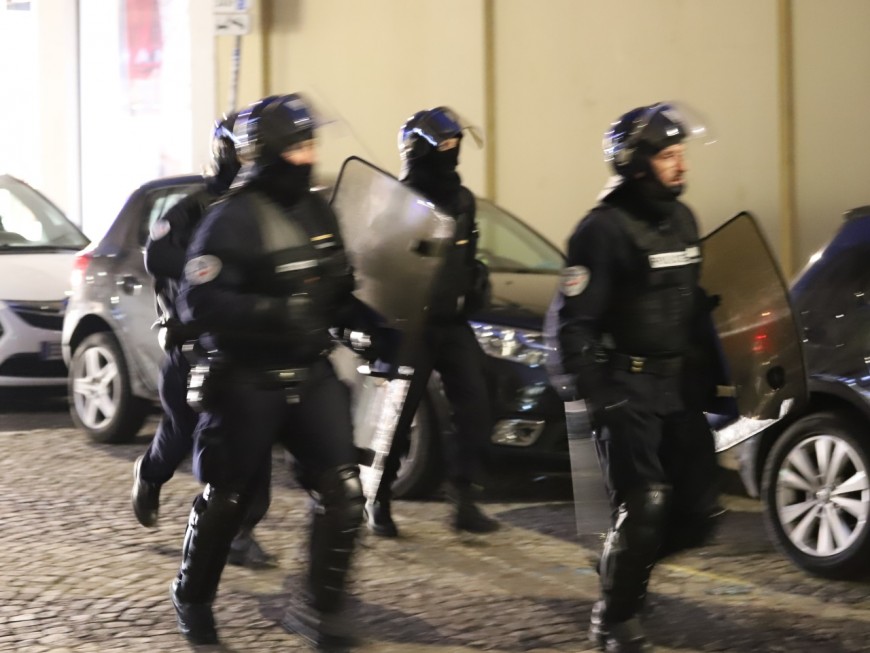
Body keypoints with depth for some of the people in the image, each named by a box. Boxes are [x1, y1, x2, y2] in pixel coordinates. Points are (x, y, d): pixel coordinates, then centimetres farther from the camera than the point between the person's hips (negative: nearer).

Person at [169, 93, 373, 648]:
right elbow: (199, 301, -23)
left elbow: (338, 293, 19)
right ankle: (193, 599, 31)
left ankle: (319, 607, 5)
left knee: (342, 493, -7)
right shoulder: (233, 219, -14)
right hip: (247, 383, -6)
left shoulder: (319, 213, 8)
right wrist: (273, 314, -32)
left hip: (311, 376, 6)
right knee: (227, 498, 8)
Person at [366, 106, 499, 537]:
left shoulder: (462, 200, 12)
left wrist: (475, 284, 9)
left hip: (453, 323, 6)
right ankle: (379, 503, 16)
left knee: (474, 408, 0)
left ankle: (463, 501, 9)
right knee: (398, 415, 1)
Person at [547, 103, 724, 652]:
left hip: (680, 387, 7)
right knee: (645, 506, -10)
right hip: (628, 390, -7)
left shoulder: (683, 220, 10)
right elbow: (573, 321, -16)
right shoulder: (605, 229, -14)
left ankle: (625, 562, 30)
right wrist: (597, 395, -20)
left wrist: (706, 376, 17)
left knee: (699, 511, 4)